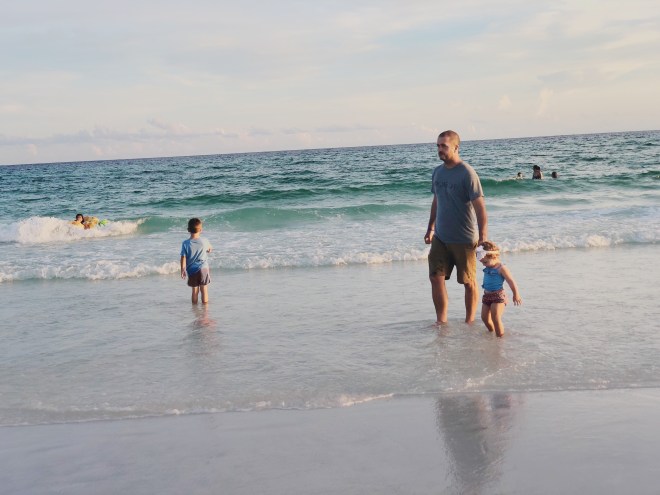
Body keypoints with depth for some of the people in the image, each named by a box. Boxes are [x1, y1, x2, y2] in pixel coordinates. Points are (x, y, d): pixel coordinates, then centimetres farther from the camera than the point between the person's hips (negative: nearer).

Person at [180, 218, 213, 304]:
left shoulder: (185, 243, -8)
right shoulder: (204, 241, -7)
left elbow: (183, 258, -8)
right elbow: (210, 249, 13)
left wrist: (182, 270, -2)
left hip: (191, 270, 1)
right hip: (203, 269, -1)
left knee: (195, 290, 11)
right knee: (204, 290, 6)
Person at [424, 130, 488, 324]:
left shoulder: (467, 173, -15)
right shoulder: (438, 171, 7)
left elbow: (480, 206, -19)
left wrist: (483, 236, -26)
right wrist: (430, 228, 22)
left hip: (463, 239, -6)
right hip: (440, 237, 6)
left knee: (469, 282, 7)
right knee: (436, 278, 1)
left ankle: (469, 321, 20)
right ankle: (441, 320, 12)